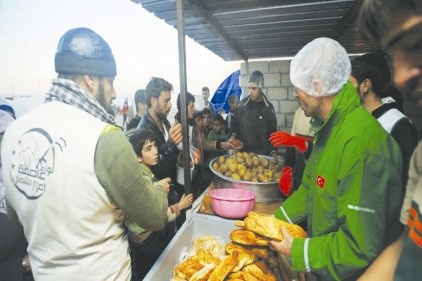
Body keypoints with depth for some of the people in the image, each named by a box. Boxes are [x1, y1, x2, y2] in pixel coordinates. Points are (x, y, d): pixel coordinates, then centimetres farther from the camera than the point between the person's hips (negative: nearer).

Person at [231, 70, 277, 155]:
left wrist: (273, 152, -4)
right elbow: (235, 123, 10)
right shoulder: (243, 104, 0)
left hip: (262, 152, -1)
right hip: (243, 150, 1)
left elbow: (273, 131, 2)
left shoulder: (268, 107, -4)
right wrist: (233, 135, -8)